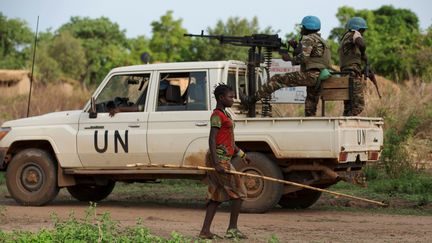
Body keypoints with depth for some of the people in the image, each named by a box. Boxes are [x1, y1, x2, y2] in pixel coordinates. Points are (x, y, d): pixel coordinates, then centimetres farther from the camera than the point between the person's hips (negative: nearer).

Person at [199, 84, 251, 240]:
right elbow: (212, 140, -19)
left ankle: (205, 231, 6)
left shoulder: (224, 115, 18)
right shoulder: (217, 116, -12)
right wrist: (217, 164, -25)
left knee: (217, 196, 8)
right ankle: (232, 229, -2)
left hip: (223, 159, 10)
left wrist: (241, 154, 26)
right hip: (220, 159, -10)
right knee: (239, 192, -6)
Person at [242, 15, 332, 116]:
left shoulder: (308, 39, -4)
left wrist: (289, 58, -3)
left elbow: (303, 58, -18)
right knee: (310, 109, 12)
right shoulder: (320, 40, 26)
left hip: (310, 75, -9)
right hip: (319, 78, 9)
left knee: (277, 80, -5)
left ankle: (253, 99, -7)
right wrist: (296, 47, 18)